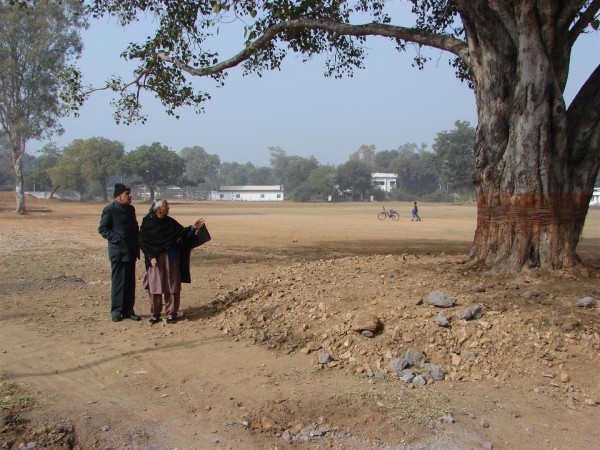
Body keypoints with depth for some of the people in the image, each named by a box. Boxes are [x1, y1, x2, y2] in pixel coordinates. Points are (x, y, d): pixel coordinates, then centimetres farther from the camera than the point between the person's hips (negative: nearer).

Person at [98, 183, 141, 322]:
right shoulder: (109, 209, -8)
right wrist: (115, 238, -16)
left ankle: (128, 310, 16)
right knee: (118, 282, -2)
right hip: (118, 252, -7)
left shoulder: (131, 209, 14)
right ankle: (116, 311, 6)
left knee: (130, 282, 9)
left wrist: (137, 246, 11)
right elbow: (102, 229, -8)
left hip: (131, 251, 7)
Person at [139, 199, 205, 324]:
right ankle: (155, 314, 12)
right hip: (155, 258, -3)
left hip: (171, 258, 3)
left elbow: (182, 232, 8)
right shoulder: (147, 222, -6)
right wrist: (151, 256, -13)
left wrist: (193, 228, -8)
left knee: (172, 286, 3)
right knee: (155, 286, 0)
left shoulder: (170, 222, 4)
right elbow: (142, 242, -5)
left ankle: (171, 313, 13)